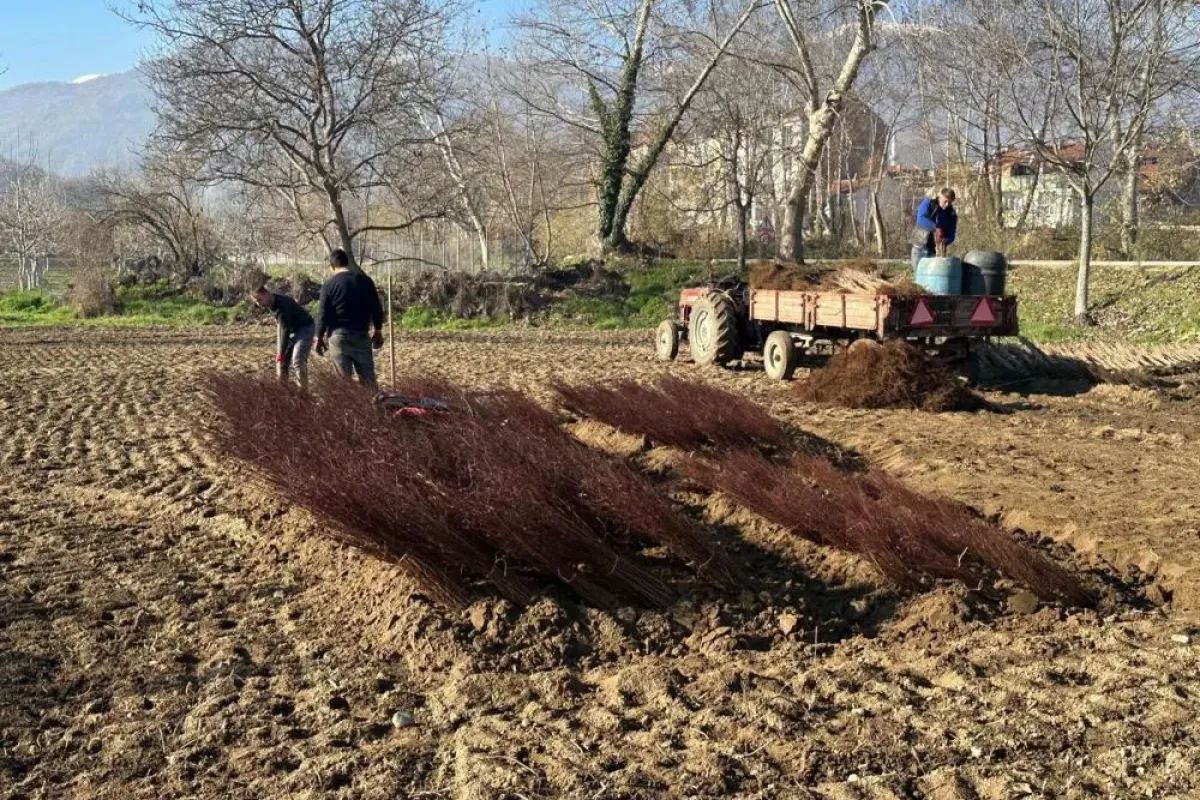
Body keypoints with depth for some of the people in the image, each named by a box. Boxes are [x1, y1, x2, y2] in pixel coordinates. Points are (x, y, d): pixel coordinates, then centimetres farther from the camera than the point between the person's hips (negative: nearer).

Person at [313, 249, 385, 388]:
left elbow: (323, 314, -5)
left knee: (344, 379, 1)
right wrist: (377, 331, 17)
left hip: (338, 336, -3)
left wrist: (319, 337, 6)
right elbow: (376, 308, 7)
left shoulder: (330, 284, -6)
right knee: (368, 377, 8)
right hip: (361, 335, 3)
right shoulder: (365, 280, 4)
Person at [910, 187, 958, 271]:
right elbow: (921, 219, -23)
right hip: (919, 248, -2)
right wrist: (936, 228, -38)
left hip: (934, 251, 2)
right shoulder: (928, 203, -4)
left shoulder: (952, 215, 2)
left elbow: (951, 236, 1)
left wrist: (944, 242, -23)